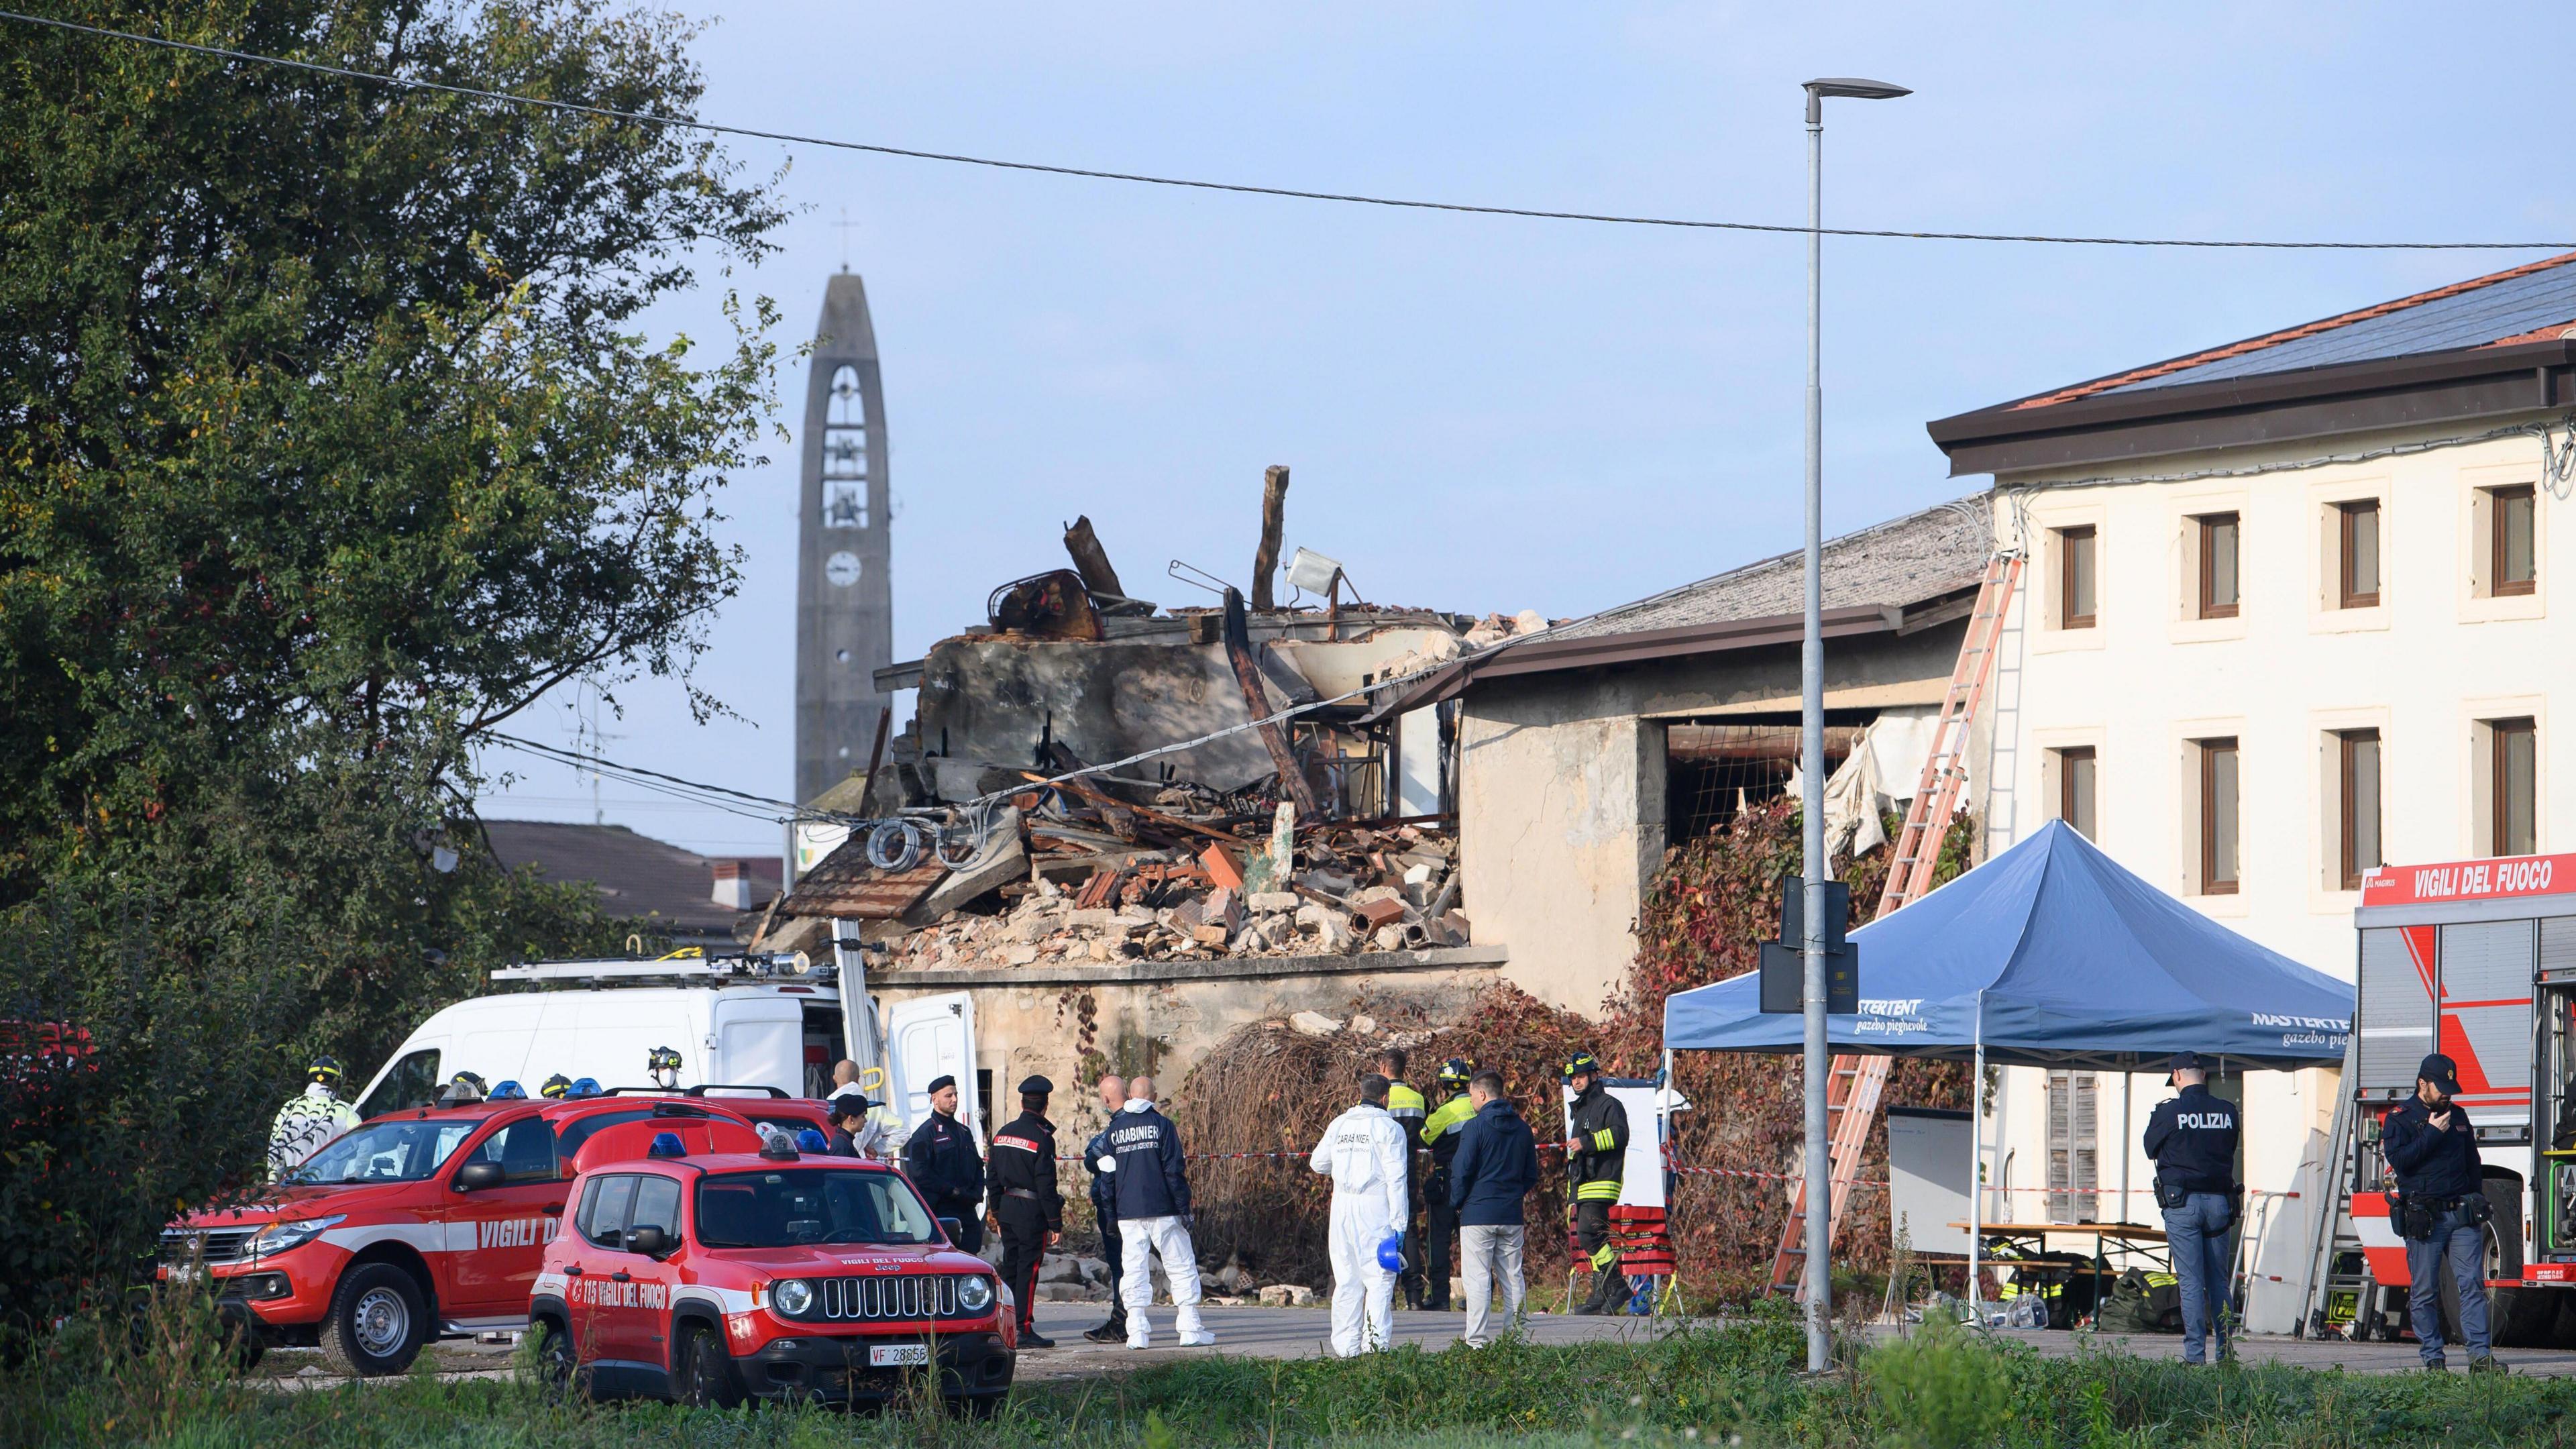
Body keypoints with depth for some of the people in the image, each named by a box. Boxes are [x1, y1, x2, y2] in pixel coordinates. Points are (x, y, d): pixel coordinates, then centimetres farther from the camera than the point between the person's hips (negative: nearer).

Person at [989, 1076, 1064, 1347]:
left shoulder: (1003, 1133, 10)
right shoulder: (1042, 1138, -12)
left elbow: (994, 1179, 14)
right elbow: (1046, 1185, -15)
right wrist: (1055, 1224, -11)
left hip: (1007, 1210, 7)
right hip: (1032, 1213, -7)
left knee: (1010, 1269, 12)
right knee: (1028, 1271, -5)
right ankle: (1024, 1330, -6)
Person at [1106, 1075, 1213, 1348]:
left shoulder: (1115, 1128, 7)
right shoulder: (1162, 1125, -4)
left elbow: (1107, 1173, 9)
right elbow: (1174, 1170, -8)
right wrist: (1184, 1209, -4)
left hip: (1128, 1213, 3)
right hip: (1163, 1211, -3)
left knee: (1134, 1271, 5)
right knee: (1182, 1267, 4)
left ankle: (1137, 1332, -3)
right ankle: (1189, 1328, -1)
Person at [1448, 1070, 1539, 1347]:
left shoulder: (1475, 1127, -9)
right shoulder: (1522, 1129, 10)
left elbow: (1462, 1171, -10)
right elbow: (1532, 1176, 15)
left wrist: (1456, 1205, 3)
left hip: (1478, 1213, -6)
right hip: (1512, 1215, 6)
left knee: (1478, 1278, -5)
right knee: (1512, 1277, 10)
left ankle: (1477, 1341, -9)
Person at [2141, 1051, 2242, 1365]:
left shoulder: (2169, 1112, -9)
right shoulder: (2227, 1111, 1)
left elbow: (2151, 1148, 4)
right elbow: (2231, 1149, 12)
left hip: (2182, 1201, -4)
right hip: (2219, 1201, 4)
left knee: (2191, 1281, -3)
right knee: (2218, 1281, 12)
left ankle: (2195, 1353, -6)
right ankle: (2225, 1351, 11)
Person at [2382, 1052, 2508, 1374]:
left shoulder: (2458, 1116, 18)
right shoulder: (2400, 1120, 2)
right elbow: (2399, 1160, -13)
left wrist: (2479, 1206, 18)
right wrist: (2433, 1133, -13)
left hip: (2463, 1216, 4)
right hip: (2423, 1217, -4)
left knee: (2472, 1284, -6)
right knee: (2425, 1292, -1)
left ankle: (2480, 1355, -9)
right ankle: (2433, 1358, 5)